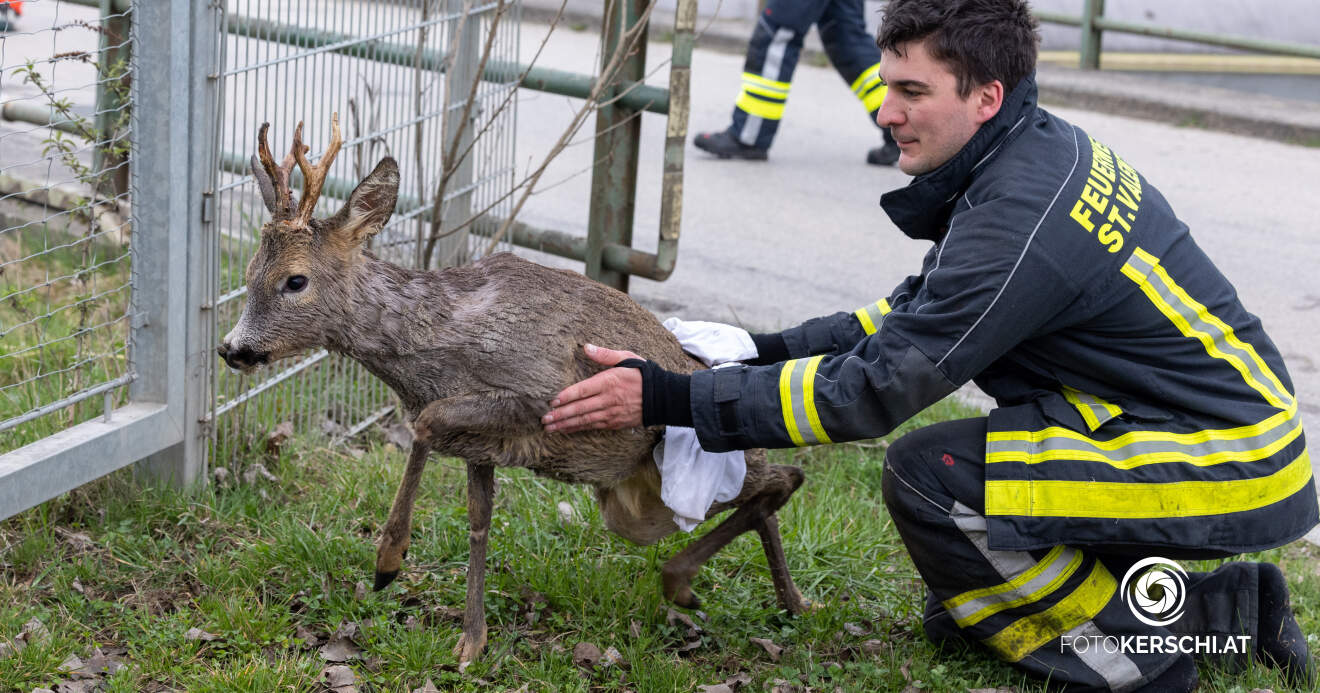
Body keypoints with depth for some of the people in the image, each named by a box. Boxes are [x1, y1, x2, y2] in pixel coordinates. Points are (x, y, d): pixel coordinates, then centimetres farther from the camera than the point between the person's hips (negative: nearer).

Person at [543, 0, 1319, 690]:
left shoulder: (1022, 219, -26)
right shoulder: (1045, 151, 3)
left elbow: (873, 390, -24)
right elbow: (926, 312, 14)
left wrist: (673, 399, -21)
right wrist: (771, 350, 5)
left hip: (1225, 466, -9)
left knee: (929, 475, -18)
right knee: (959, 613, 11)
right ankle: (1226, 608, 16)